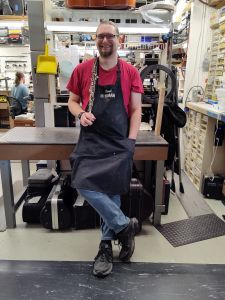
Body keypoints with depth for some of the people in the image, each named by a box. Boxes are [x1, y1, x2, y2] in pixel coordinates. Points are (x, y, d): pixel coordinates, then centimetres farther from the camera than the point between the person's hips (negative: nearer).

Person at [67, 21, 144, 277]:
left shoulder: (130, 72, 4)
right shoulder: (83, 69, 5)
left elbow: (136, 110, 4)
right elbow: (72, 100, 13)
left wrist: (130, 141, -6)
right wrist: (80, 114, -10)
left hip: (119, 141, -1)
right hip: (91, 139, 1)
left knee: (111, 192, -2)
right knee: (83, 185, -18)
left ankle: (106, 244, 23)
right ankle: (125, 225, 4)